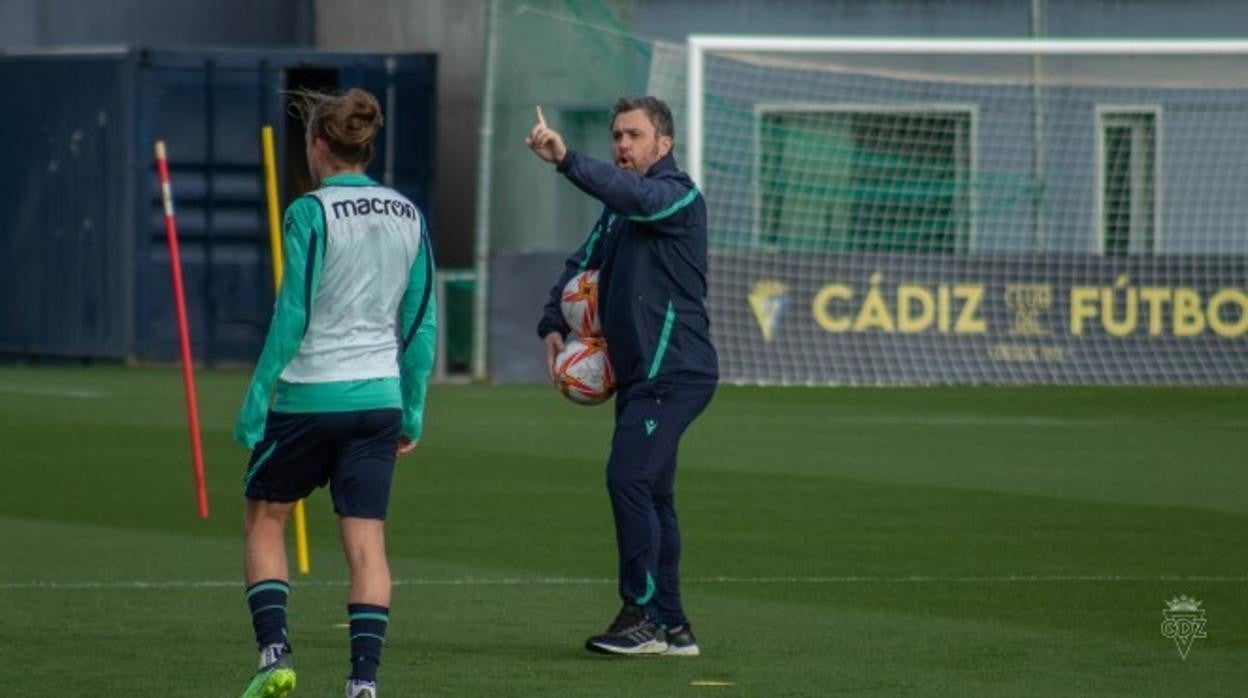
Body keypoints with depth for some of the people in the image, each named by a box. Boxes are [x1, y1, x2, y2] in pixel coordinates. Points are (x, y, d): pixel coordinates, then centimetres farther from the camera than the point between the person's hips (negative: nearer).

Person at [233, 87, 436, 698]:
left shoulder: (311, 214, -10)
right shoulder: (407, 216, 7)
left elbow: (291, 317, -12)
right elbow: (422, 323, 9)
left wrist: (254, 406, -7)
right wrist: (413, 411, 16)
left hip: (309, 393, -4)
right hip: (378, 397, 4)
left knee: (265, 519, 14)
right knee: (366, 541, 3)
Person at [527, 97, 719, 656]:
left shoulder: (678, 195, -9)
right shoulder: (620, 208, 19)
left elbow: (634, 194, -30)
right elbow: (584, 264, 21)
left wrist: (566, 160, -41)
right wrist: (553, 324, 5)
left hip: (674, 372, -10)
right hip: (641, 373, 10)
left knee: (629, 479, -17)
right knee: (648, 493, 10)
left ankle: (642, 615, -13)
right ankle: (671, 627, 14)